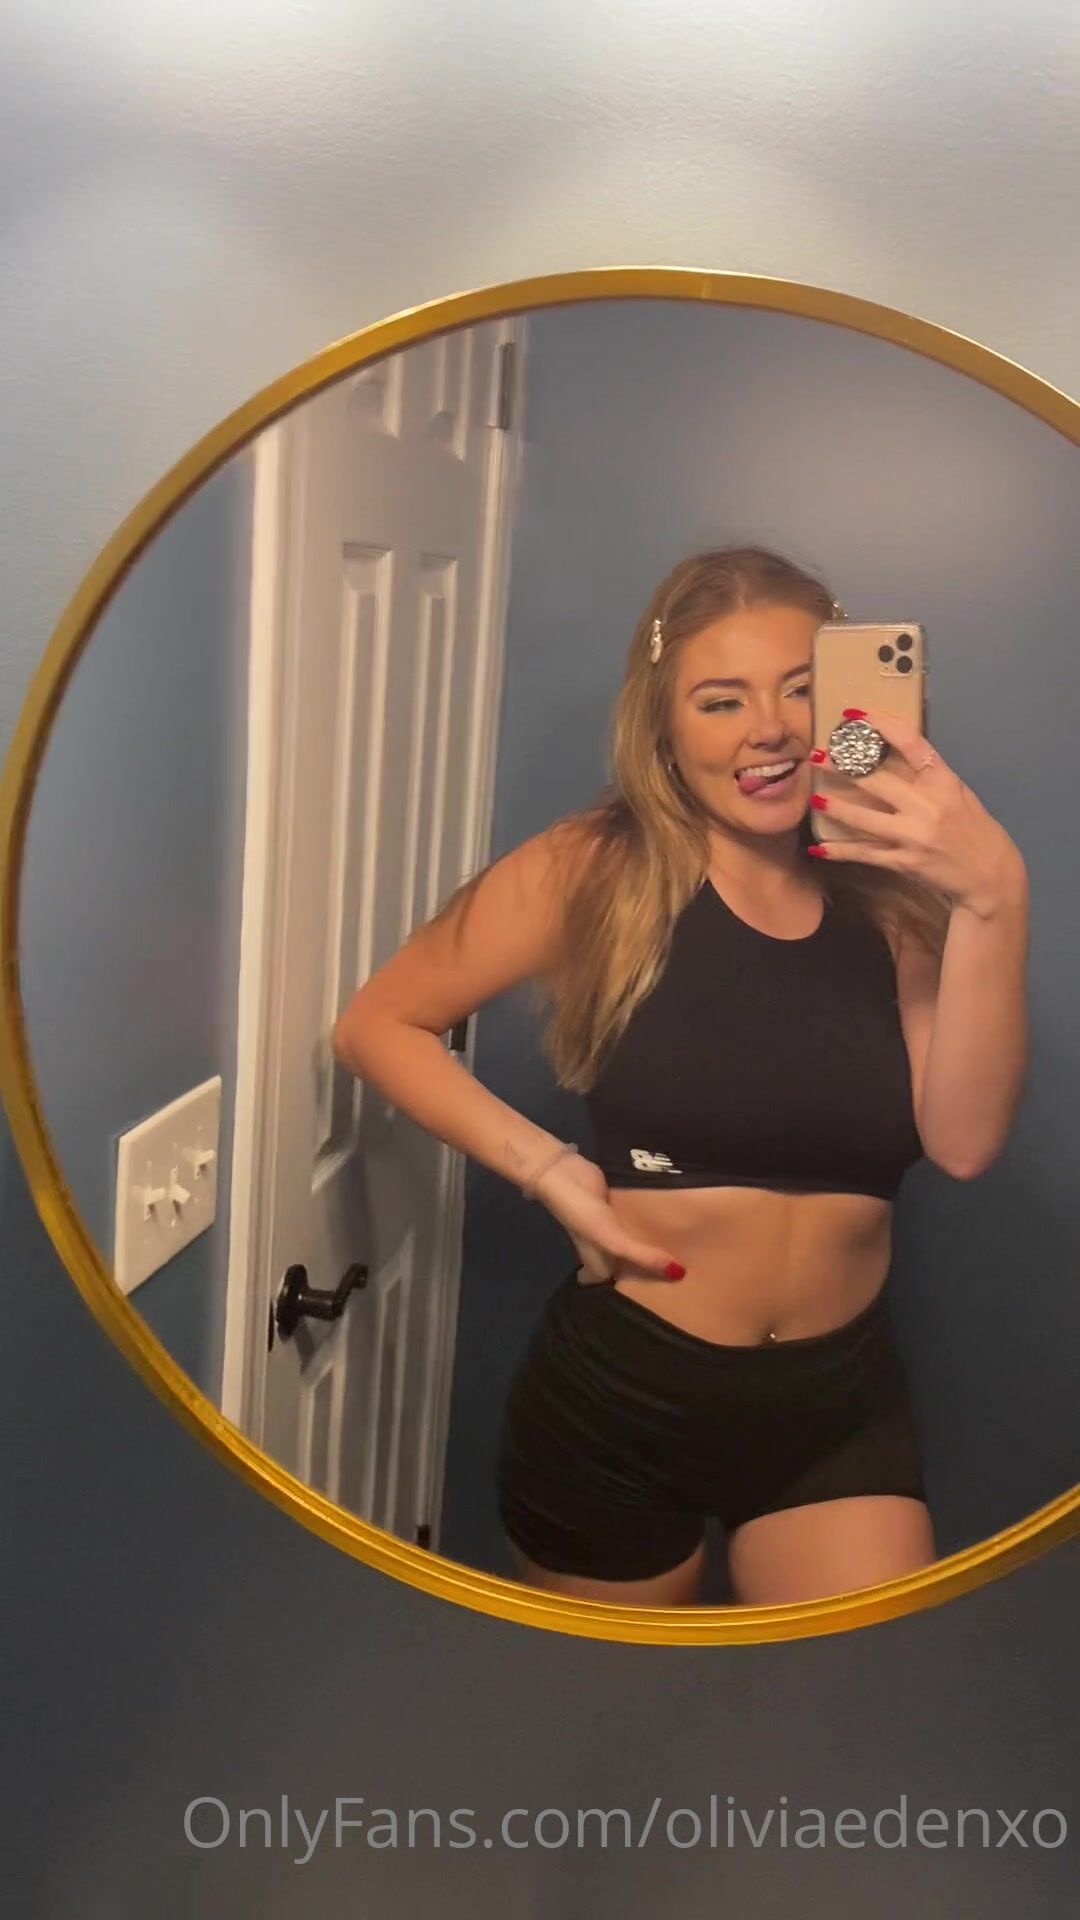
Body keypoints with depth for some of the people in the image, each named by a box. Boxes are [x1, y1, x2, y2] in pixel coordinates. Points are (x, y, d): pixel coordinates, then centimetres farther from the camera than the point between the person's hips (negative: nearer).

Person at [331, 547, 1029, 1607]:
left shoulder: (889, 898, -4)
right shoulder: (594, 871, -10)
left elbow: (963, 1140, -17)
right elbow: (377, 1022, -4)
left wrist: (993, 897, -28)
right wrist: (545, 1166, -16)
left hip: (843, 1404, 2)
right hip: (621, 1392, -1)